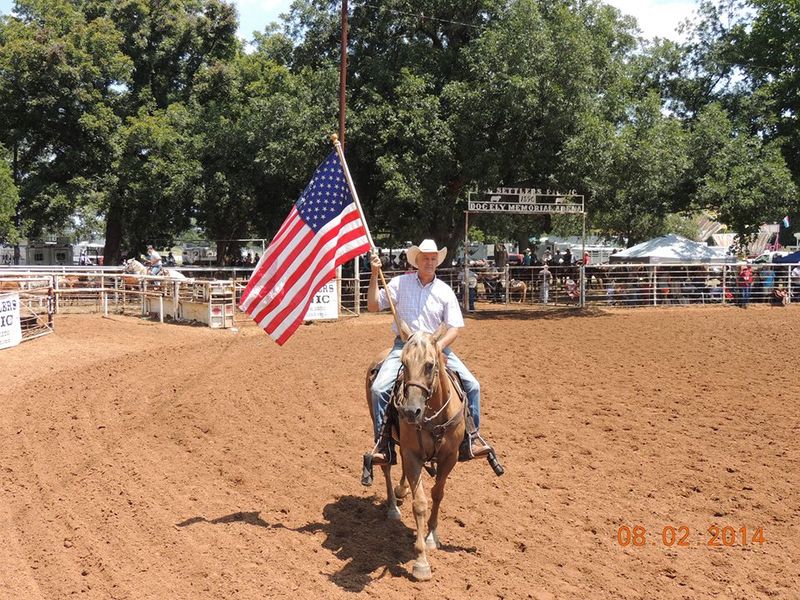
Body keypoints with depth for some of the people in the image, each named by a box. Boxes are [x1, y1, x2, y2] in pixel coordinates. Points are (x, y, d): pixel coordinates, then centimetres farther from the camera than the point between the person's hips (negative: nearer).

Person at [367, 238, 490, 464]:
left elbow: (454, 327, 3)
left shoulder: (445, 291, 5)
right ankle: (382, 443, -11)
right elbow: (373, 306, 1)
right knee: (379, 388, -24)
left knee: (471, 385, -11)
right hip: (404, 346, -2)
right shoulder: (400, 283, 3)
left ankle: (471, 438, 3)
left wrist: (440, 345, -16)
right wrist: (374, 275, -9)